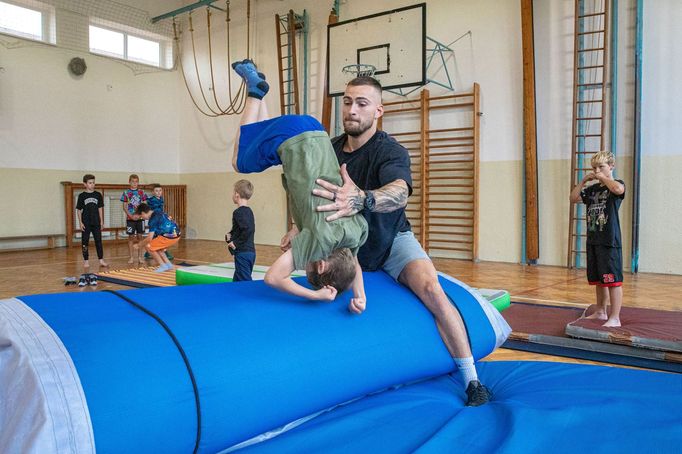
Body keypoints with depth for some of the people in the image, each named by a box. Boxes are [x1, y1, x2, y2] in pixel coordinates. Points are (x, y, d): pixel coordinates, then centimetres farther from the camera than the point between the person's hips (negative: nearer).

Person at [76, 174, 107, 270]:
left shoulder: (98, 195, 4)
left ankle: (101, 260, 8)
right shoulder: (82, 196, -1)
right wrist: (80, 222, -5)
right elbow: (79, 210, 1)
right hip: (86, 223, -1)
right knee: (85, 241, 4)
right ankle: (86, 261, 13)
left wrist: (102, 222, 4)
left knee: (98, 240, 3)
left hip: (96, 222, 1)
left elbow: (100, 209, 8)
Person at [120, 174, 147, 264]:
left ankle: (138, 256, 13)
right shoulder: (126, 193, 1)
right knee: (131, 237, 2)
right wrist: (131, 216, -13)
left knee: (139, 236, 4)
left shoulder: (141, 192, 5)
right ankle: (131, 257, 8)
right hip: (130, 218, -1)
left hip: (140, 218, 2)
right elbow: (125, 207, 0)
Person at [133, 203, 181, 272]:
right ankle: (168, 264, 22)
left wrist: (138, 245, 0)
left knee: (148, 246, 1)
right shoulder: (158, 213, 16)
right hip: (175, 235, 9)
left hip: (170, 236, -9)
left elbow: (149, 238, -13)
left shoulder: (153, 219, -11)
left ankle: (163, 266, 3)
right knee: (155, 247, 24)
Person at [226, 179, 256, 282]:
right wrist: (230, 235, 7)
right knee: (237, 280, 19)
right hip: (250, 251, 10)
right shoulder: (249, 211, 13)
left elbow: (247, 230, -28)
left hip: (242, 253, -10)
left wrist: (236, 243, -18)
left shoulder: (239, 212, -16)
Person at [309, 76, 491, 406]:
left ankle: (472, 381, -16)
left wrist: (361, 200, -64)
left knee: (430, 287, -27)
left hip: (391, 240, -5)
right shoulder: (331, 149, -4)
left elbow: (400, 191, -44)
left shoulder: (390, 151, -21)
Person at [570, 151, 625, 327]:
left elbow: (618, 189, -28)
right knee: (598, 279, 16)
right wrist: (584, 180, 3)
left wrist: (602, 177, -14)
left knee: (613, 280, -5)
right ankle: (601, 312, 29)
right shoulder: (592, 188, 13)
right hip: (593, 240, 7)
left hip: (610, 241, -7)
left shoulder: (616, 184, -5)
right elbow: (573, 198, 10)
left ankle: (614, 318, 0)